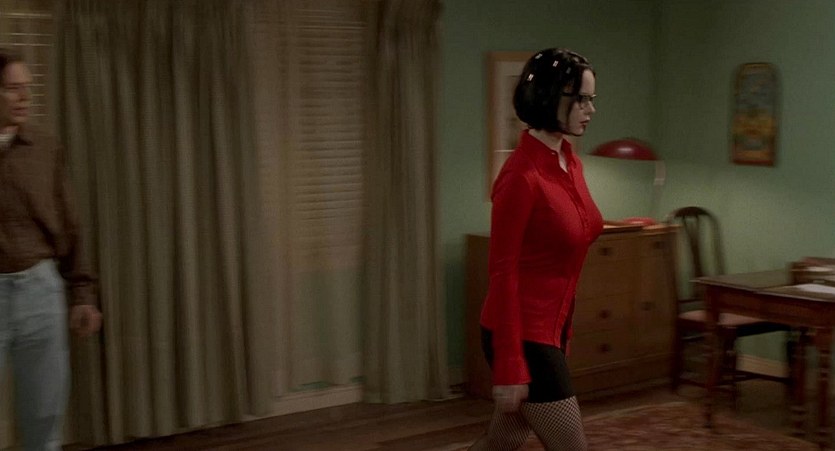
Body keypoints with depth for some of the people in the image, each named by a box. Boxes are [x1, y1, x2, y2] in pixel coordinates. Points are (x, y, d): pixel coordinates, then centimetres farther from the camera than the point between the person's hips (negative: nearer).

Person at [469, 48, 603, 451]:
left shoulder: (570, 164, 7)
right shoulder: (522, 175, -20)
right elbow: (503, 273, -19)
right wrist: (510, 366, -19)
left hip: (549, 329, 9)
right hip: (523, 335, -9)